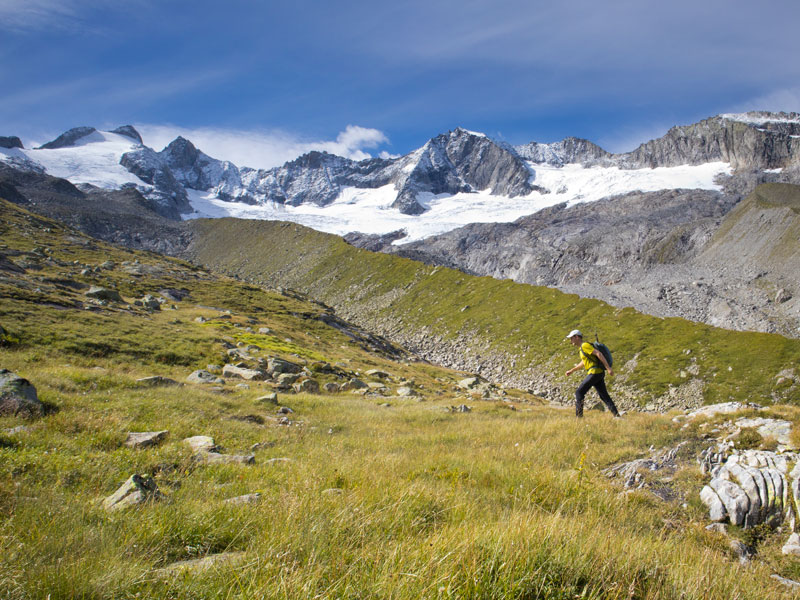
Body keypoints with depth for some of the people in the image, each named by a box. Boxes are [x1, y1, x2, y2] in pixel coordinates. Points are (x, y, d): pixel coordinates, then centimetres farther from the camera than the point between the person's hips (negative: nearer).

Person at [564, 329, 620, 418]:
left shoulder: (584, 345, -9)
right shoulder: (582, 348, 22)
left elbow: (599, 354, -19)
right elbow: (583, 363, 36)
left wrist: (608, 368, -23)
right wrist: (571, 371, 38)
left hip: (595, 373, -9)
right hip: (599, 374, 9)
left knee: (579, 393, -4)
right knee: (604, 396, 6)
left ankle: (579, 416, -4)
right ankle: (617, 416, 0)